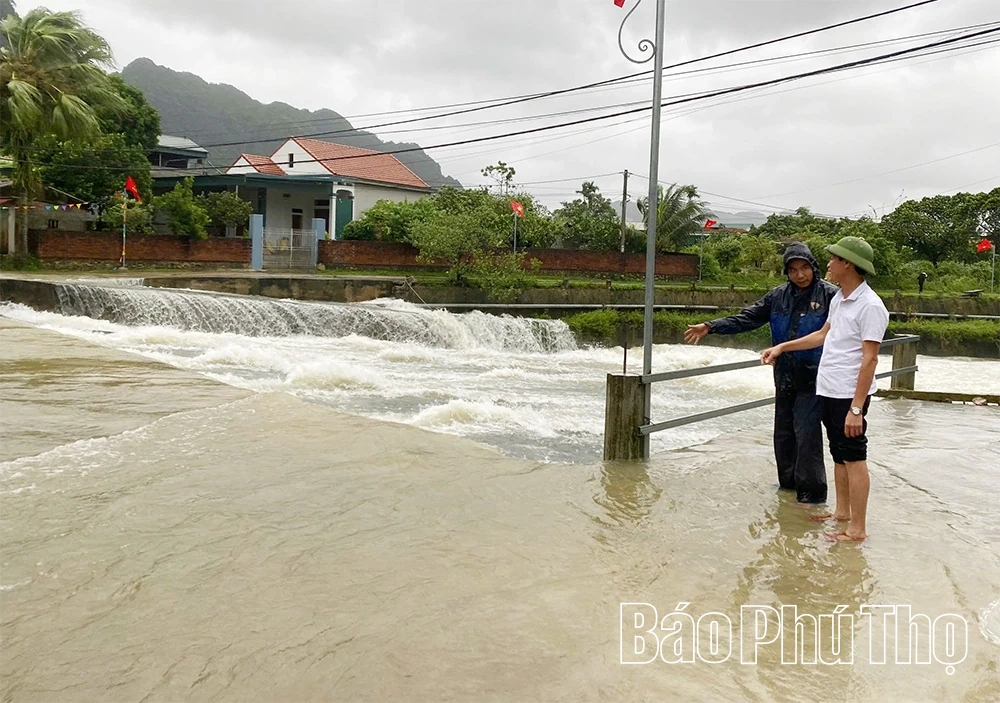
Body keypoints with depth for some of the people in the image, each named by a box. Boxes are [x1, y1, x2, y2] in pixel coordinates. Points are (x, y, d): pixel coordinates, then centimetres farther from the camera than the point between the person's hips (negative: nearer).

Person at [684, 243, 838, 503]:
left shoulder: (829, 295, -8)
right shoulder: (778, 296, 7)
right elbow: (747, 319, 9)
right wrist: (710, 327, 2)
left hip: (813, 379, -6)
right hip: (785, 377, 6)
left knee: (806, 432, -8)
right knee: (783, 432, 13)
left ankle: (811, 491, 4)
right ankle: (788, 482, 29)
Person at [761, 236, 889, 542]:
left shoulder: (869, 305, -17)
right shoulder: (838, 299, 10)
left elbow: (869, 359, -20)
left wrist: (856, 408, -23)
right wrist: (782, 347, 28)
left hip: (849, 394, -9)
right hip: (829, 391, 9)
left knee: (853, 458, -2)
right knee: (839, 454, 17)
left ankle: (857, 528, 5)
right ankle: (842, 511, 29)